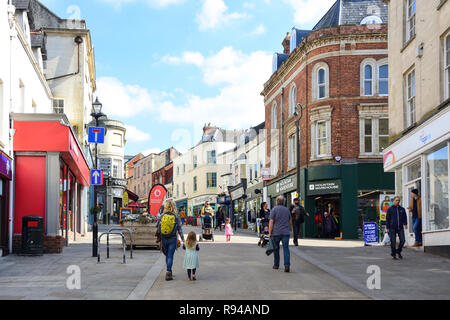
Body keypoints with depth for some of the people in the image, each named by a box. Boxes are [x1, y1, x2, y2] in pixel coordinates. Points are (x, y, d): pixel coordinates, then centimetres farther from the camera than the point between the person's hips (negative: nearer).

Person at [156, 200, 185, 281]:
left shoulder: (162, 216, -2)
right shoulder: (176, 217, -6)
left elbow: (157, 226, 3)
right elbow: (179, 229, -5)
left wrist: (158, 237, 16)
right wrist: (182, 239, 1)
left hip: (163, 238, 2)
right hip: (172, 239, -2)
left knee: (167, 255, 18)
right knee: (170, 256, 1)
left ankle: (169, 272, 27)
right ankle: (168, 272, -8)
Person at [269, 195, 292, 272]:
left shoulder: (274, 209, -5)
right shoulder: (287, 210, 9)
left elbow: (271, 222, -10)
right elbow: (290, 222, 16)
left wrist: (269, 233, -8)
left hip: (276, 232, -2)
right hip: (286, 233, 2)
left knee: (276, 249, 13)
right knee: (286, 249, -3)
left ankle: (276, 265, 23)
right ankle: (287, 265, -16)